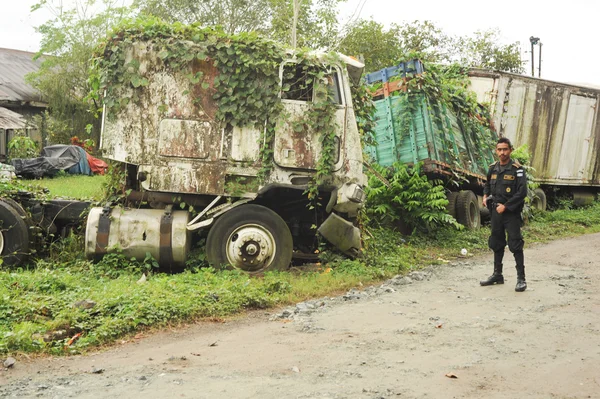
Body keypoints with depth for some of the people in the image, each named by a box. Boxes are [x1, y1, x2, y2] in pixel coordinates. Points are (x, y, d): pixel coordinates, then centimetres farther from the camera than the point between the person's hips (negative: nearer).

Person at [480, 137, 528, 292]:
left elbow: (522, 192, -17)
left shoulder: (517, 169, -11)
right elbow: (487, 184, 26)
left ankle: (521, 279, 0)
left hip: (511, 212, -6)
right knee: (496, 243, 14)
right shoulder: (493, 168, 7)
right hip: (496, 211, 6)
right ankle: (497, 275, 25)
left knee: (515, 245, -6)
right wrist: (485, 196, 7)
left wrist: (505, 206, -17)